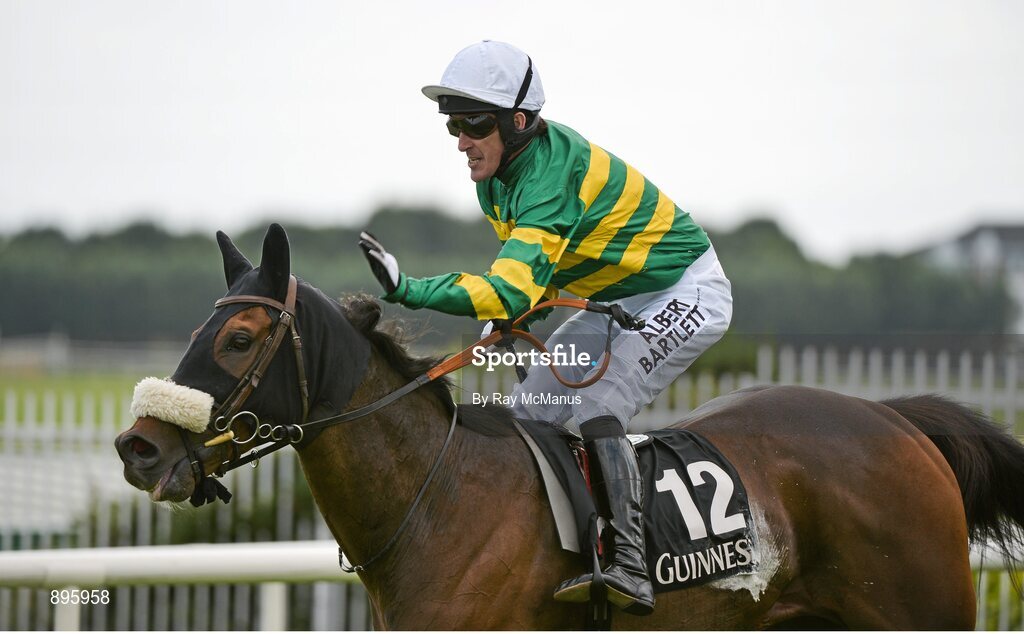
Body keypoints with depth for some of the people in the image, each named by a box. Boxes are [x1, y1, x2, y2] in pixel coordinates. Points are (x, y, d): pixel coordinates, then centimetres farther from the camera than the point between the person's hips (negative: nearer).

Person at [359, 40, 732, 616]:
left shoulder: (549, 177, -34)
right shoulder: (496, 175, -5)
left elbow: (515, 285, -45)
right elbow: (534, 263, 13)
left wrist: (409, 291, -54)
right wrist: (508, 315, -7)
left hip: (686, 292, -10)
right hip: (620, 300, 10)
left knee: (598, 409, -26)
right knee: (527, 414, 4)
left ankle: (632, 569, -28)